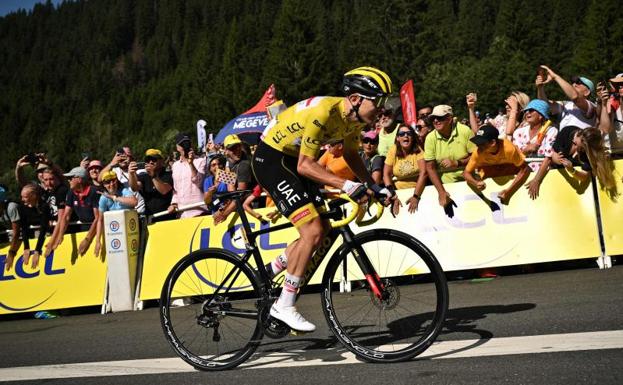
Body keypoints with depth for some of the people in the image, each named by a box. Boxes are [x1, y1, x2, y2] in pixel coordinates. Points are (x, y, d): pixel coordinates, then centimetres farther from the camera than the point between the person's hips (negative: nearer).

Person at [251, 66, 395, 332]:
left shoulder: (354, 117, -3)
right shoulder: (323, 112, -30)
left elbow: (350, 154, 13)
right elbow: (305, 165, -31)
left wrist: (373, 186, 2)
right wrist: (346, 185, -40)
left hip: (294, 161, 9)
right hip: (271, 159, -9)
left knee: (323, 229, 7)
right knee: (313, 231, -17)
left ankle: (269, 273, 22)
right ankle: (284, 306, -7)